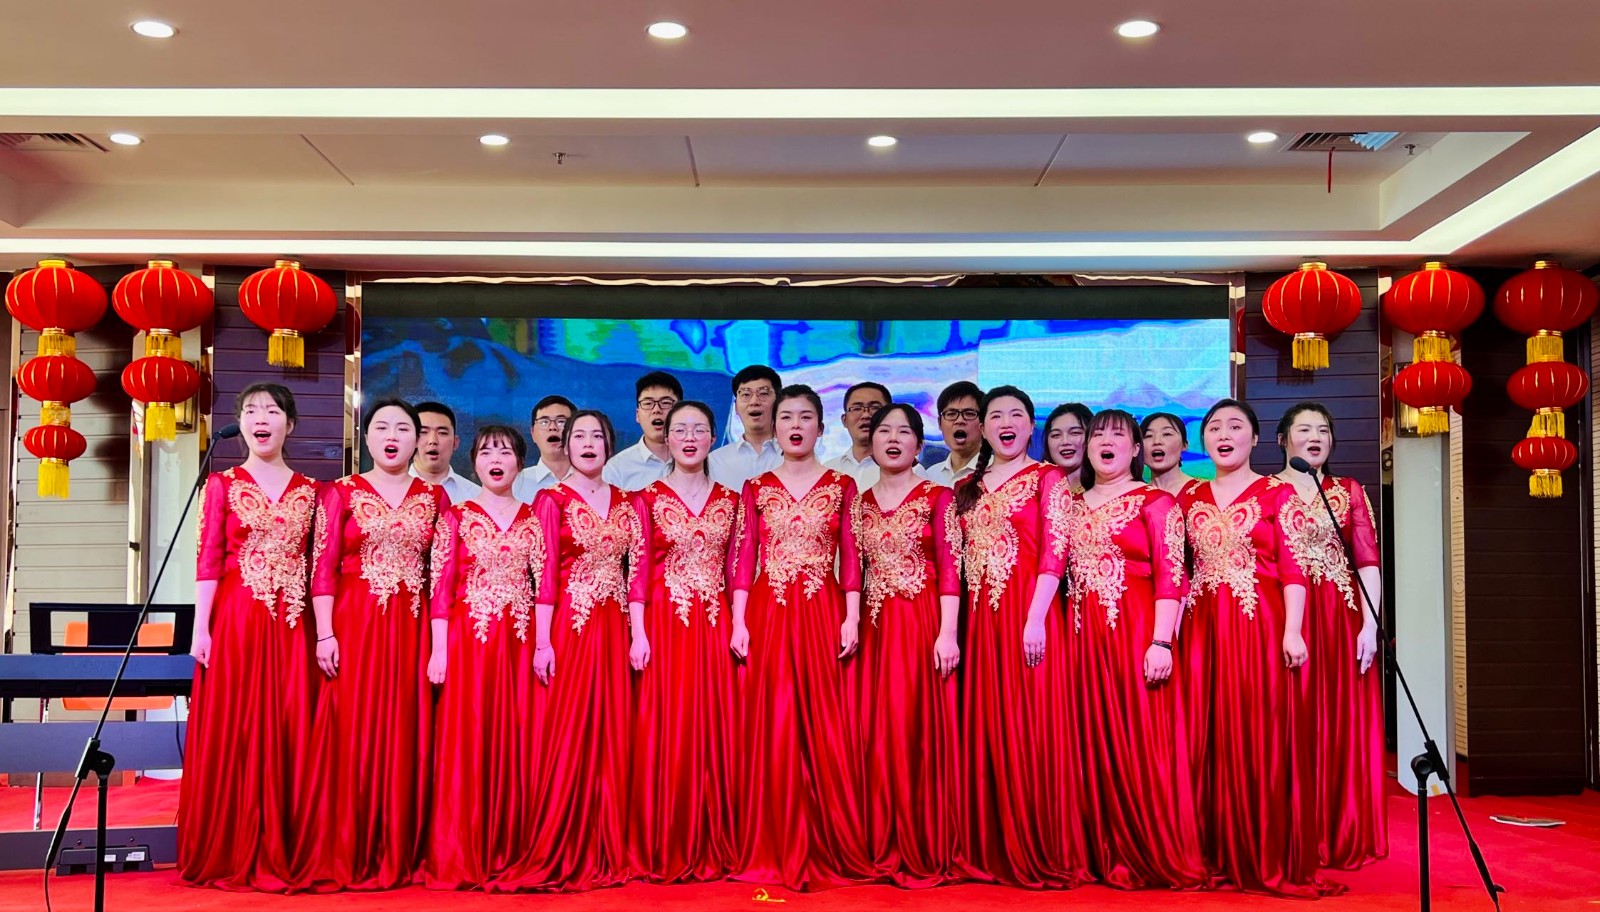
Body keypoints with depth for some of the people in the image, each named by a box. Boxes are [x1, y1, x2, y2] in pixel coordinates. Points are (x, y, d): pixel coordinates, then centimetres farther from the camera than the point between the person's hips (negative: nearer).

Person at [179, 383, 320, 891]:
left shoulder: (309, 491, 10)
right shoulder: (223, 485, 5)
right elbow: (208, 561, -1)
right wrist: (201, 629, -8)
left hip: (293, 625, 2)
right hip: (236, 619, -2)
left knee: (290, 734, 2)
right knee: (233, 733, -1)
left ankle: (284, 856, 10)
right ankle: (230, 856, 8)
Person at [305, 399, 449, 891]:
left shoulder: (434, 497, 11)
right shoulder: (341, 492, 5)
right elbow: (323, 569, -1)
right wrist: (325, 634, -10)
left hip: (412, 629, 2)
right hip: (354, 626, -2)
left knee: (406, 736, 3)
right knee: (353, 737, -3)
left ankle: (399, 856, 11)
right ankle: (347, 858, 5)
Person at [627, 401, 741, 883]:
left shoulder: (729, 500, 11)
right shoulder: (648, 499, 3)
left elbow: (736, 569, 9)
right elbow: (638, 570, -2)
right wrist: (638, 634, -9)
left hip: (714, 626, 2)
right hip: (663, 624, -2)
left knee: (712, 732, 2)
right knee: (664, 734, -3)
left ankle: (711, 850, 11)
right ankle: (663, 852, 6)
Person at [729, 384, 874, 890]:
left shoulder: (841, 486, 9)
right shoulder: (755, 488, 10)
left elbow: (851, 557, 4)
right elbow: (743, 558, 5)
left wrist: (851, 618, -6)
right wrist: (738, 621, -3)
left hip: (823, 616, -1)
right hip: (767, 616, 1)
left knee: (825, 732, -2)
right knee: (772, 733, 0)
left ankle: (829, 852, 7)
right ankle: (774, 853, 8)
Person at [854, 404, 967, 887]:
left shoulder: (937, 497, 0)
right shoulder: (862, 503, 13)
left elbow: (950, 571, -7)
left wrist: (948, 634, -15)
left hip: (922, 624, -4)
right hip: (876, 628, 4)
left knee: (918, 732, -5)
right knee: (878, 734, 4)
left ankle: (925, 851, 3)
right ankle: (886, 847, 12)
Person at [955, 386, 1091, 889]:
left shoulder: (1047, 478, 0)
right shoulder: (967, 488, 16)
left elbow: (1054, 552, -9)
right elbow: (958, 562, 14)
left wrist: (1035, 618, -19)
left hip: (1028, 612, -5)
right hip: (982, 618, 5)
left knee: (1031, 729, -5)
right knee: (988, 731, 7)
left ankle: (1042, 853, 4)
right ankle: (996, 850, 15)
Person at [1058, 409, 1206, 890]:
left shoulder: (1154, 501, -1)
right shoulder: (1071, 504, 15)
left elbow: (1170, 578, -8)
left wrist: (1161, 642, -17)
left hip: (1136, 633, -5)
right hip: (1085, 637, 5)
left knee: (1143, 744, -5)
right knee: (1099, 747, 6)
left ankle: (1160, 856, 5)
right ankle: (1112, 857, 14)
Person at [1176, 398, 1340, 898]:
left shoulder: (1277, 493, 3)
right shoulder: (1190, 496, 14)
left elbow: (1292, 568, -4)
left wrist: (1292, 631, -14)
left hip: (1260, 626, -3)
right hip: (1203, 628, 4)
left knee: (1262, 737, -4)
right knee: (1208, 740, 4)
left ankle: (1271, 860, 4)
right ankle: (1217, 854, 12)